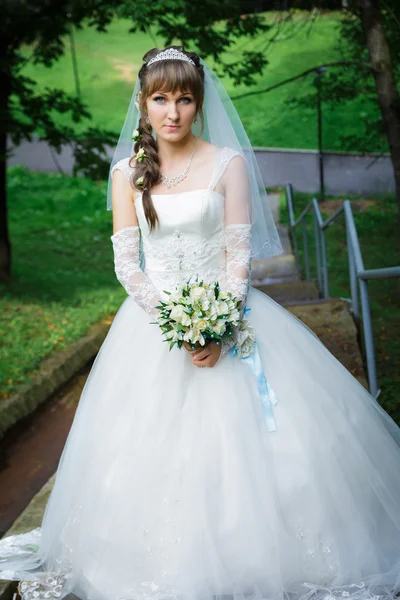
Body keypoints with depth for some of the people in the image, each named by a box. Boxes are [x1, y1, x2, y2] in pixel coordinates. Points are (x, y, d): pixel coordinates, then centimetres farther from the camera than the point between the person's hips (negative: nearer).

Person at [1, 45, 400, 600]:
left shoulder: (228, 163, -1)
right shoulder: (128, 171, 5)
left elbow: (240, 253, -4)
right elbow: (126, 261, 0)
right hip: (155, 319, 2)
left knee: (241, 440, -4)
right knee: (153, 445, 1)